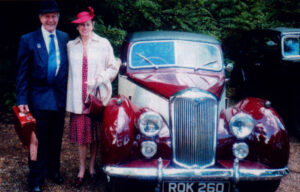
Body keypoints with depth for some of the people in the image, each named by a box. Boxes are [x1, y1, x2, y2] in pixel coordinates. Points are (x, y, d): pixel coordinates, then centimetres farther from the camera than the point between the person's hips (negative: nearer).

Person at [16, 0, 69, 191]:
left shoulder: (64, 38, 5)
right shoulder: (28, 40, -4)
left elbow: (66, 67, 7)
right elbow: (23, 73, -4)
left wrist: (67, 93, 0)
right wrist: (22, 100, -9)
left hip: (60, 97, 3)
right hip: (38, 98, -3)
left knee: (56, 139, 16)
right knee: (39, 142, 2)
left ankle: (54, 170, 35)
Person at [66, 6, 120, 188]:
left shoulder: (103, 44, 3)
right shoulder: (71, 45, 9)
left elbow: (113, 68, 3)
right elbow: (68, 69, 12)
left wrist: (99, 79, -12)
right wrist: (69, 94, 2)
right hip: (78, 98, 1)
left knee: (95, 134, 6)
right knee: (81, 134, 2)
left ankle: (92, 166, 21)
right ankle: (82, 169, 14)